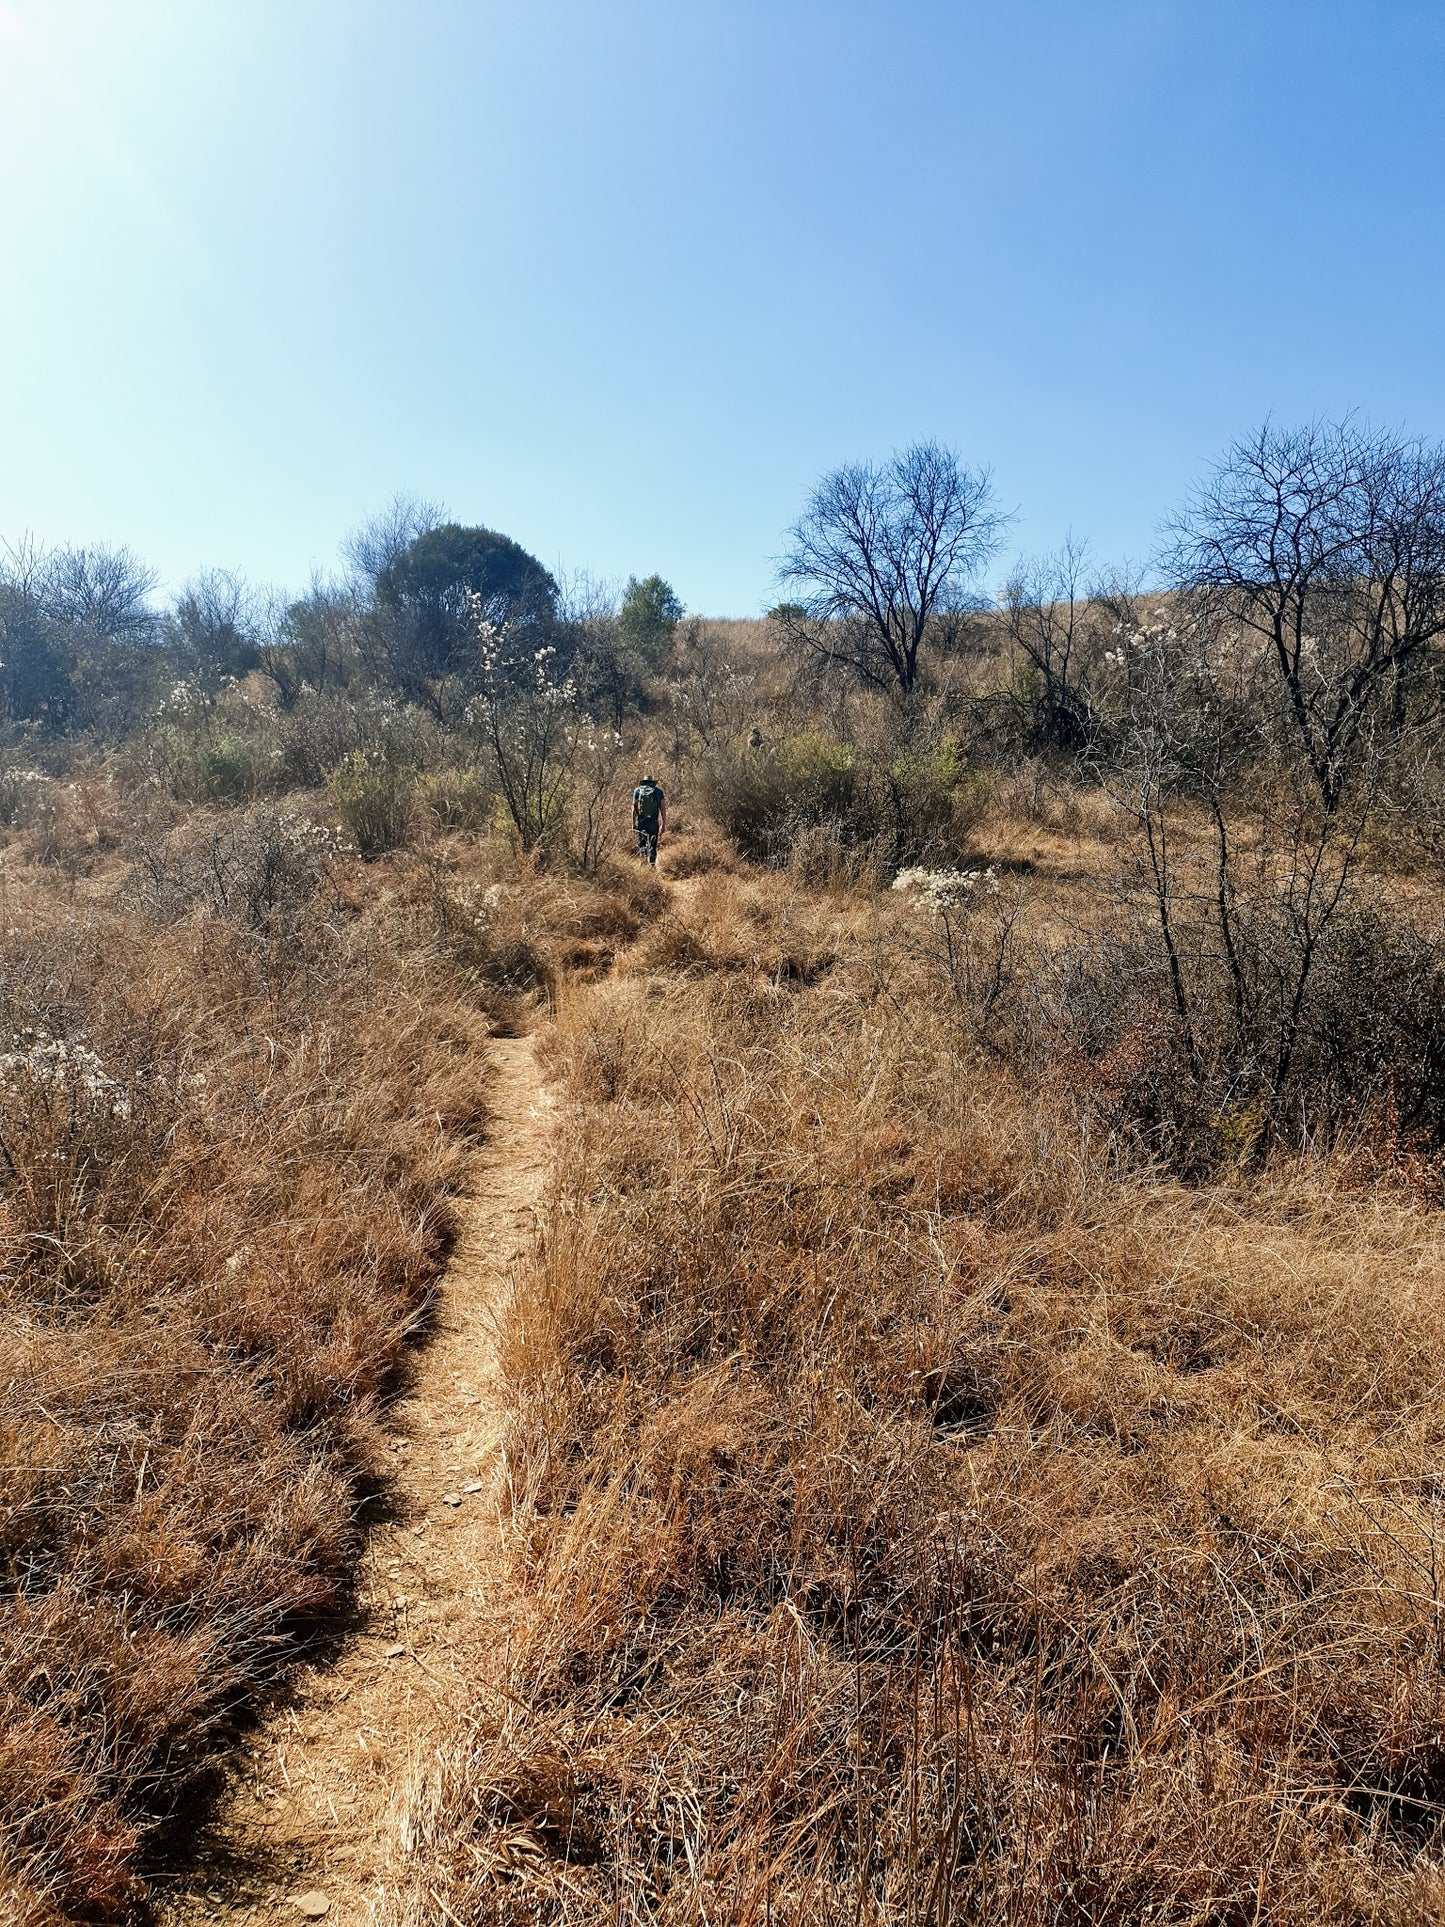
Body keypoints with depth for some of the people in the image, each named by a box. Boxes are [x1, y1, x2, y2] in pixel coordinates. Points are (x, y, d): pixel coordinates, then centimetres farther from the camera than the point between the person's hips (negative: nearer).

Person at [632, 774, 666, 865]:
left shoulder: (637, 791, 3)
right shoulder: (658, 791, 1)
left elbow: (634, 808, 1)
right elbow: (663, 809, -1)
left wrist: (633, 823, 5)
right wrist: (663, 824, 5)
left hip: (641, 823, 1)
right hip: (654, 823, -1)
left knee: (641, 845, 13)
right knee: (652, 846, 6)